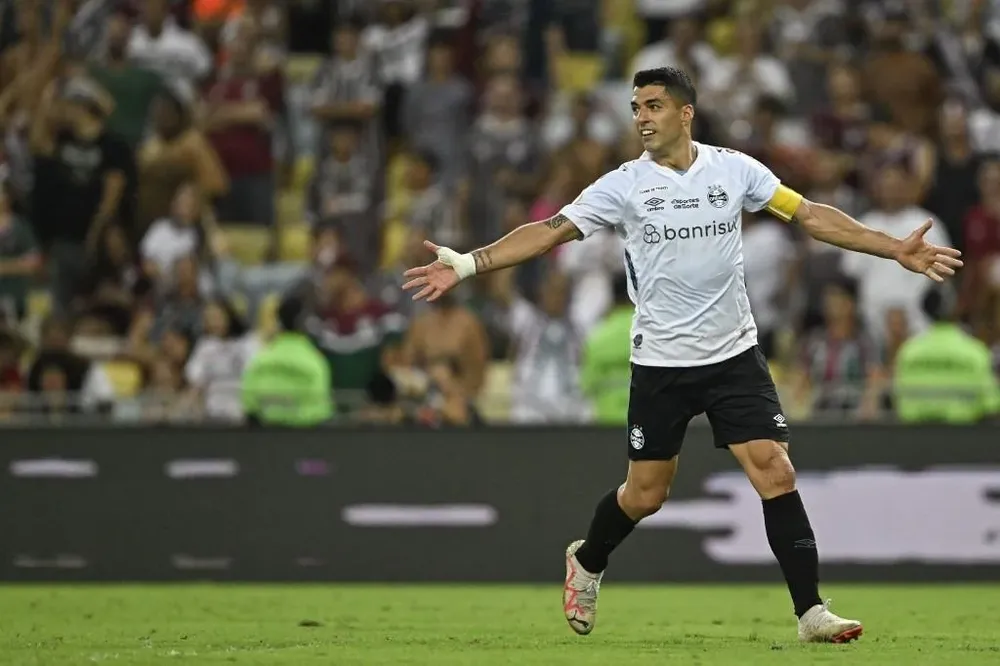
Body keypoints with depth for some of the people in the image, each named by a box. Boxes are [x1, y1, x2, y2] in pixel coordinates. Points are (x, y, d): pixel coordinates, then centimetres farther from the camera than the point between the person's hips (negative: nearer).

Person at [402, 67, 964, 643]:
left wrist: (896, 249, -4)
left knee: (776, 474, -11)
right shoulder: (623, 185, -5)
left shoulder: (734, 169, -1)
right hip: (661, 362, -1)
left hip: (735, 355, 1)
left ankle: (811, 612, -8)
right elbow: (550, 232, -7)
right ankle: (587, 562, 38)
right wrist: (468, 263, -17)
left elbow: (811, 216, 1)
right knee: (645, 493, 7)